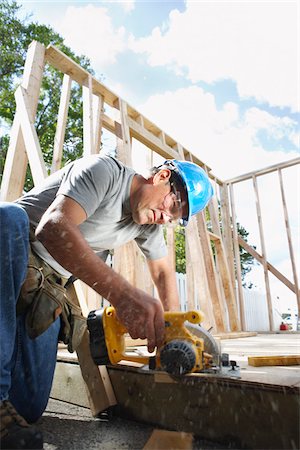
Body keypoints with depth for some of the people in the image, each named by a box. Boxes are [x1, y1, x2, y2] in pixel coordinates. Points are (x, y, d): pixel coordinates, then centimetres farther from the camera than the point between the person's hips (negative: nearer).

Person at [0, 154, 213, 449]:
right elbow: (53, 227, -33)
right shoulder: (105, 170, -17)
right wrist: (122, 293, -45)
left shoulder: (149, 224, 6)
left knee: (29, 407, -10)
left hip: (46, 291, 5)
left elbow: (163, 272, 16)